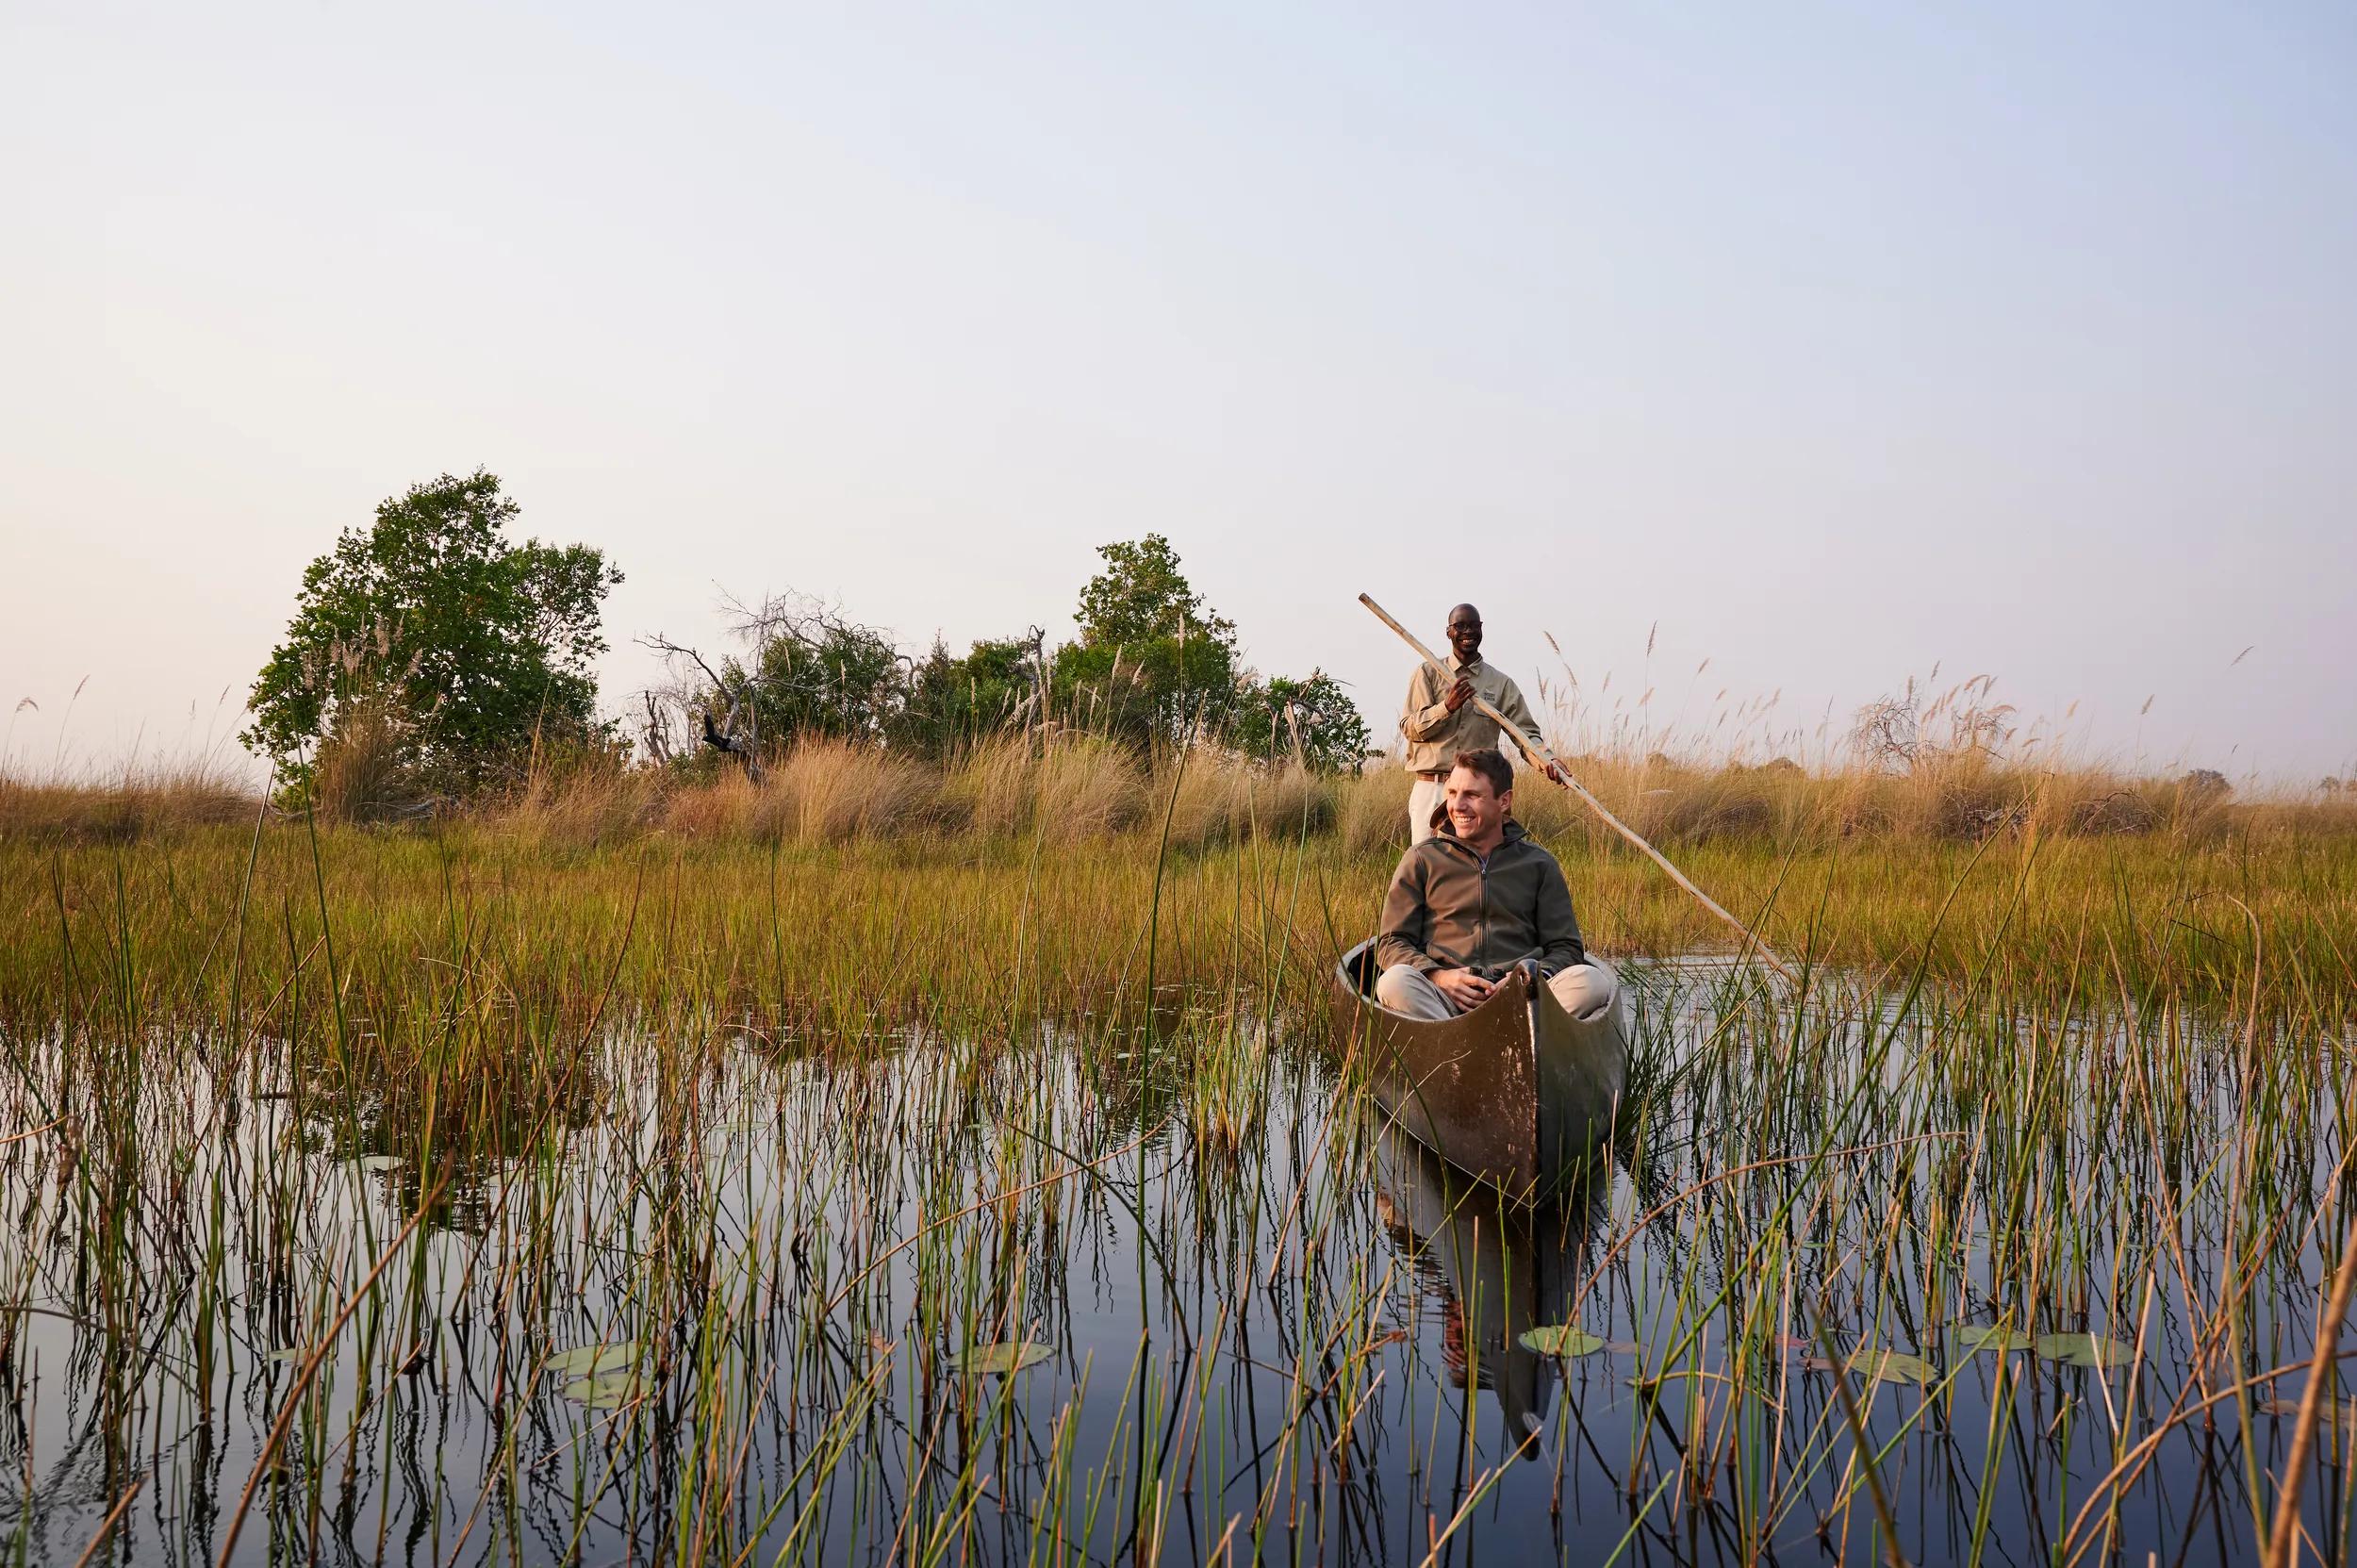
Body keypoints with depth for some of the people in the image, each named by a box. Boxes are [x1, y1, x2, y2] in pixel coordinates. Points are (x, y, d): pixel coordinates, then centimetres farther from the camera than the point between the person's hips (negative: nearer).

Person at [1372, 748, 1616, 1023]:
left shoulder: (1538, 864, 19)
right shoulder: (1422, 859, 15)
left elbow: (1565, 947, 16)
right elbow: (1391, 943, 11)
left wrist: (1537, 977, -8)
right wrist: (1436, 976, -10)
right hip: (1443, 998, -1)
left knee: (1591, 980, -28)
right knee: (1395, 982, -33)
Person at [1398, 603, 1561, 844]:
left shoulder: (1501, 683, 11)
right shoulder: (1427, 674, 8)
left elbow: (1525, 732, 4)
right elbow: (1409, 728, -1)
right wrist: (1447, 707, -17)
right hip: (1430, 789, -1)